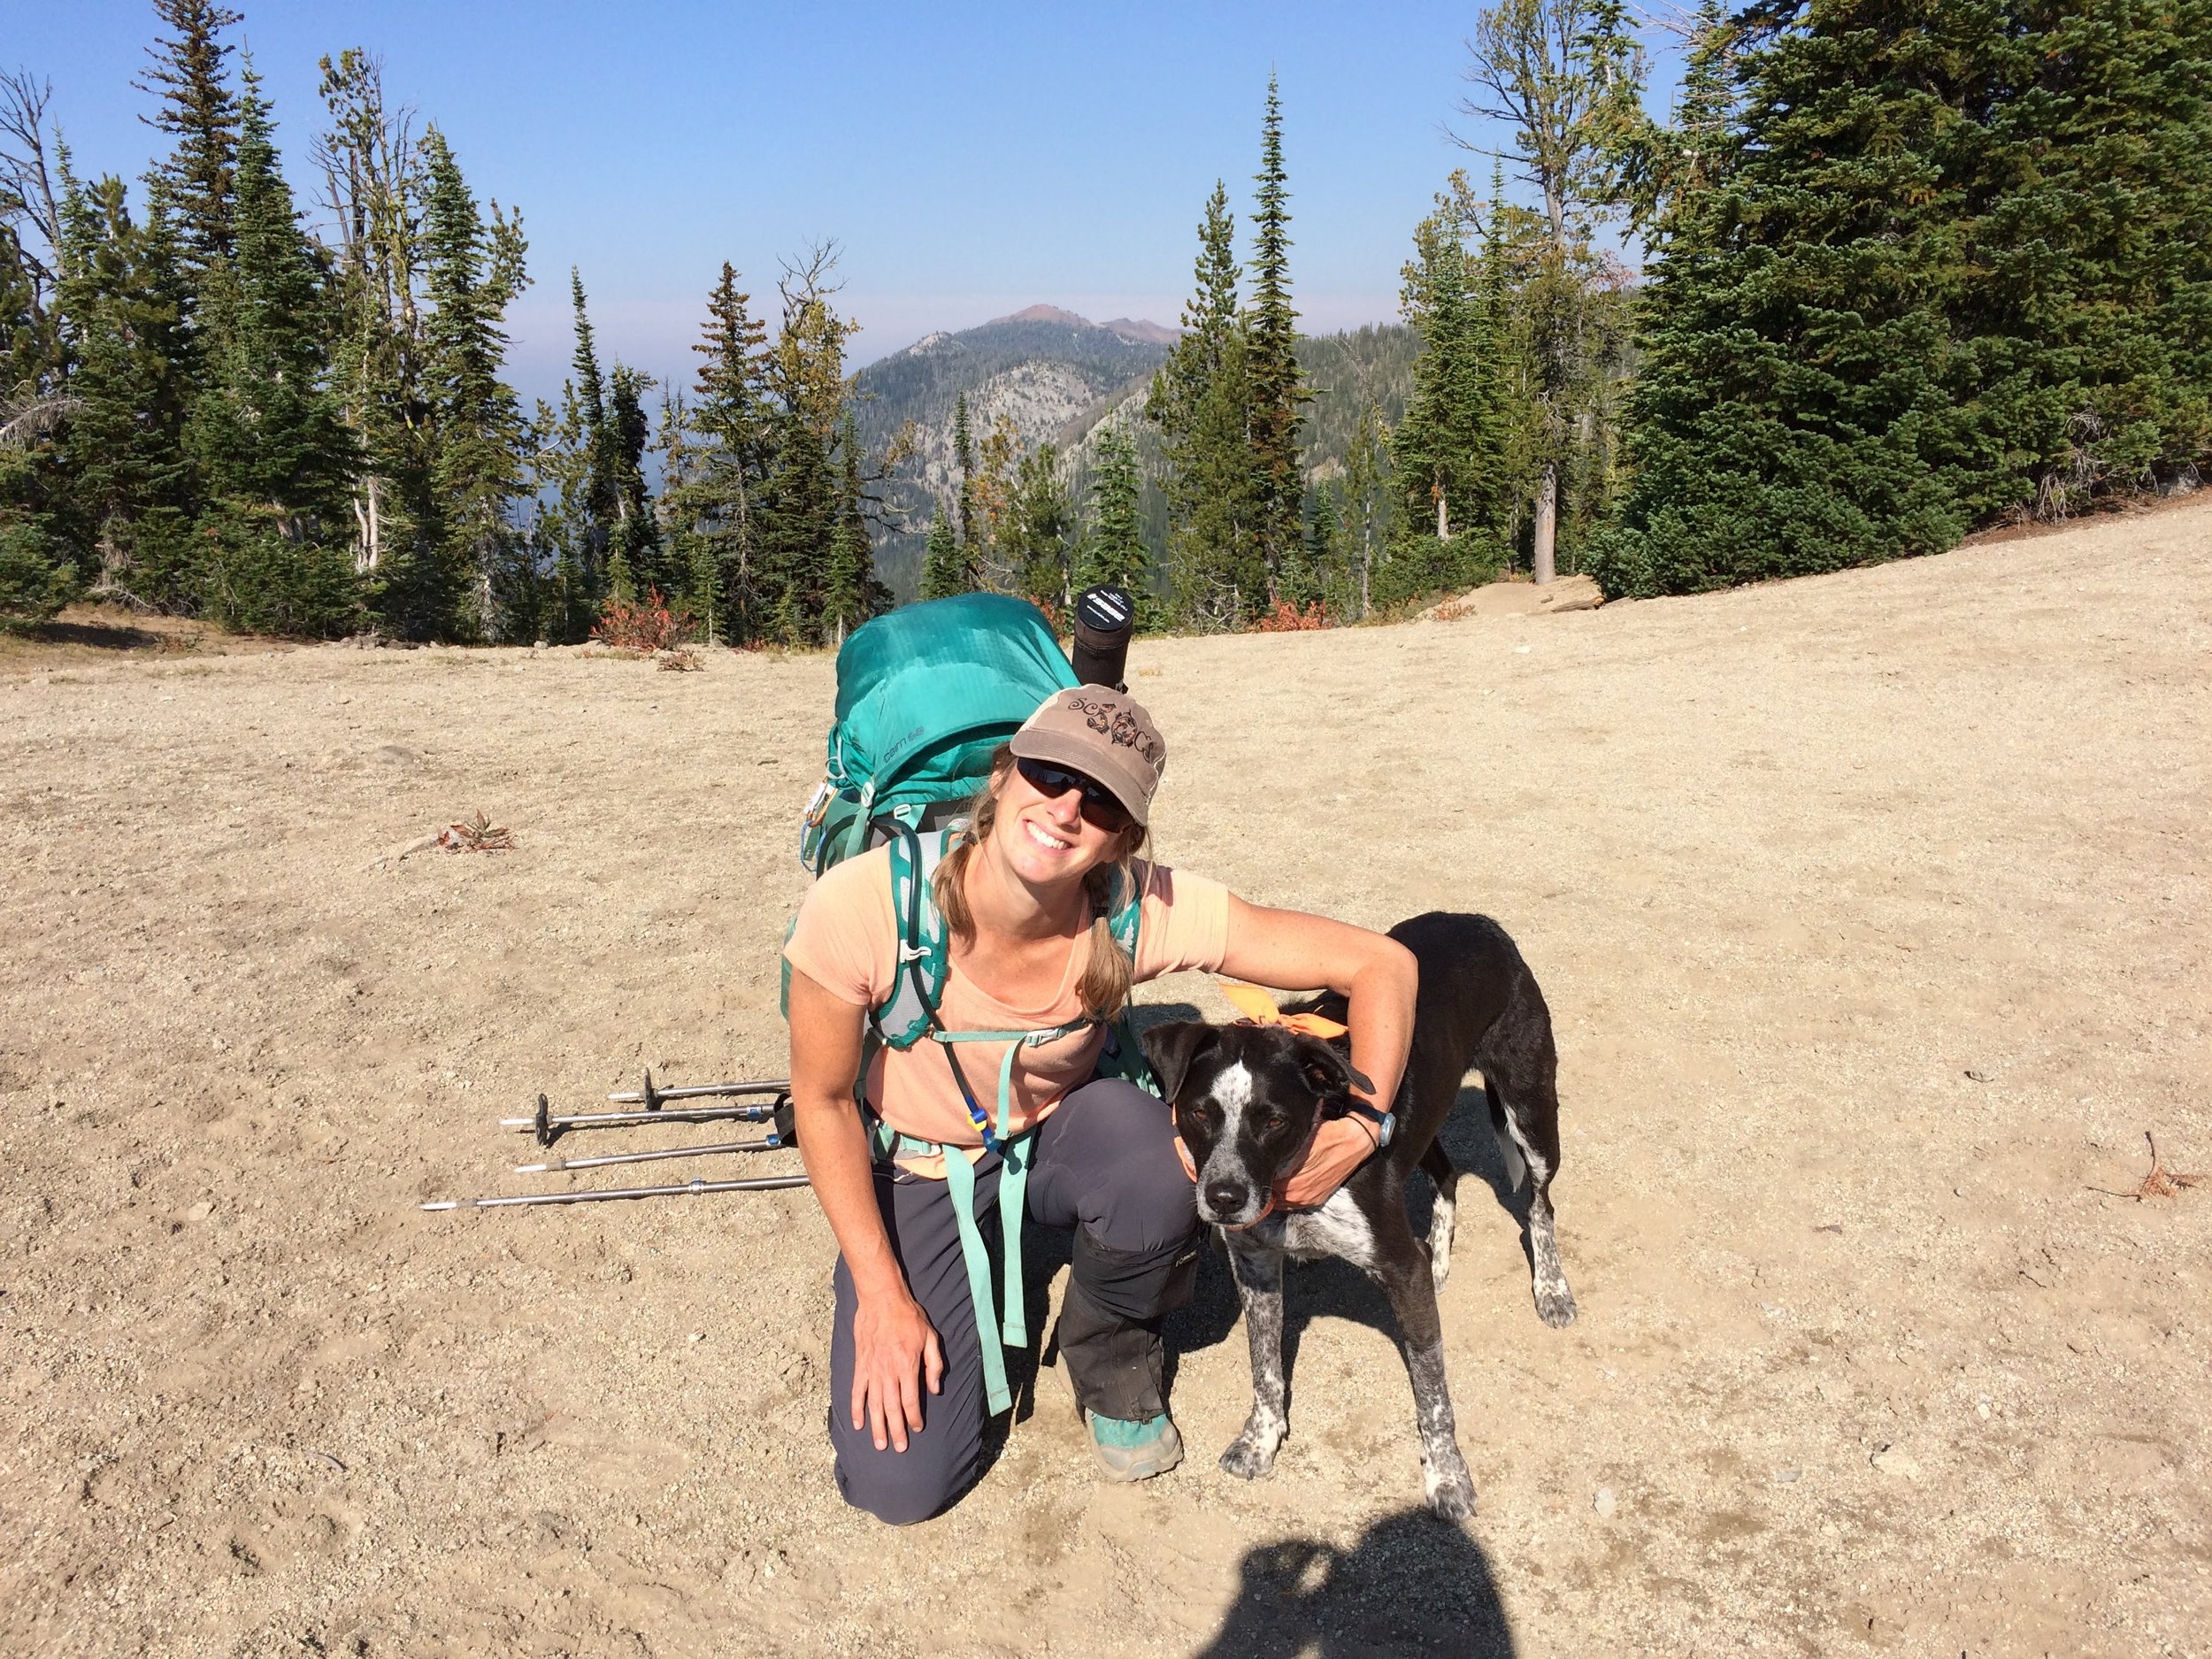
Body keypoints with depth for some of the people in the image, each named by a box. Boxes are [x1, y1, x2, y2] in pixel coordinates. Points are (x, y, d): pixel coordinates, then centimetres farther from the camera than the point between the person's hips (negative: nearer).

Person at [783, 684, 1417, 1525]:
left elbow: (1379, 962, -24)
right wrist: (881, 1293, -15)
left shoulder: (1148, 909, -29)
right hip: (916, 1169, 0)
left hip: (1065, 1135, 1)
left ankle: (1111, 1361, -1)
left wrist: (1362, 1124, -38)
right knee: (898, 1482, -11)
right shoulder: (863, 903, -32)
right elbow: (823, 1100, -15)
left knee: (1155, 1160, -36)